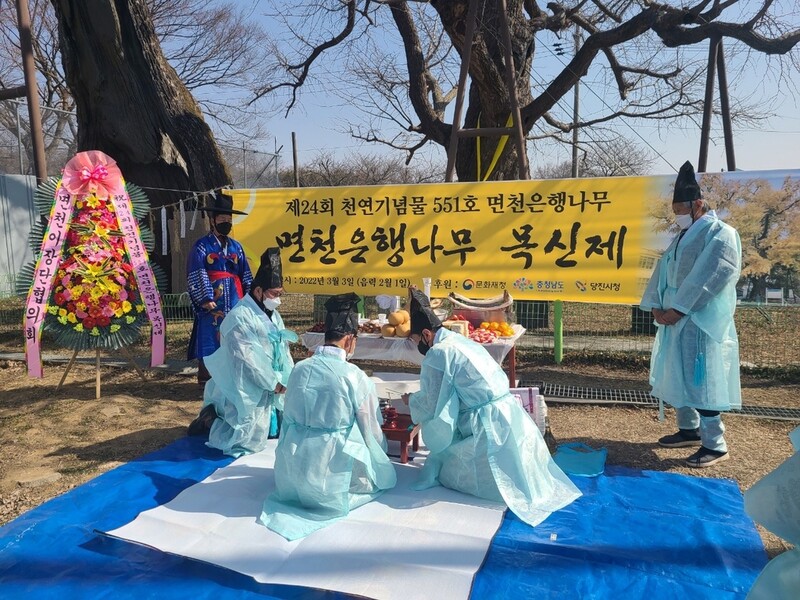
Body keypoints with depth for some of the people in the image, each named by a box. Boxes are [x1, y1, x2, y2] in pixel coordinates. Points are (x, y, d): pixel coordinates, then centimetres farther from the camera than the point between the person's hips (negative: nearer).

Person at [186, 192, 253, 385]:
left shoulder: (236, 247, 14)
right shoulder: (202, 246, 0)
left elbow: (246, 275, 14)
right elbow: (196, 275, -7)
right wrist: (205, 298, -15)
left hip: (234, 303, 5)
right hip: (212, 303, -4)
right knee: (209, 341, -2)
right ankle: (206, 380, 7)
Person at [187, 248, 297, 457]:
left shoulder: (274, 316, 11)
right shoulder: (239, 318, -18)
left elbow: (284, 351, 10)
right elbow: (248, 361, -23)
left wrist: (290, 382, -5)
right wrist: (275, 384, -18)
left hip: (270, 391, 9)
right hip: (246, 393, -9)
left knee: (275, 431, 19)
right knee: (250, 442, -12)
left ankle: (219, 416, 31)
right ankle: (211, 421, 13)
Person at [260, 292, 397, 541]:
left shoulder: (299, 369, -2)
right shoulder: (356, 378, -15)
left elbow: (291, 418, 10)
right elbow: (373, 434, -2)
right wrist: (379, 453, 21)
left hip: (290, 473, 6)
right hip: (332, 472, -6)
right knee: (385, 475, 21)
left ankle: (300, 491, 11)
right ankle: (329, 497, 2)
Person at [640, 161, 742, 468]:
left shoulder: (721, 234, -9)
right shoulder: (682, 237, 17)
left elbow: (710, 279, -19)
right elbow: (663, 271, 12)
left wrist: (678, 309, -19)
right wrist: (656, 306, -2)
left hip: (702, 322, -8)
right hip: (675, 320, 8)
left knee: (701, 380, -6)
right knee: (678, 377, 14)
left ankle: (715, 444, 3)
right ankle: (689, 429, 28)